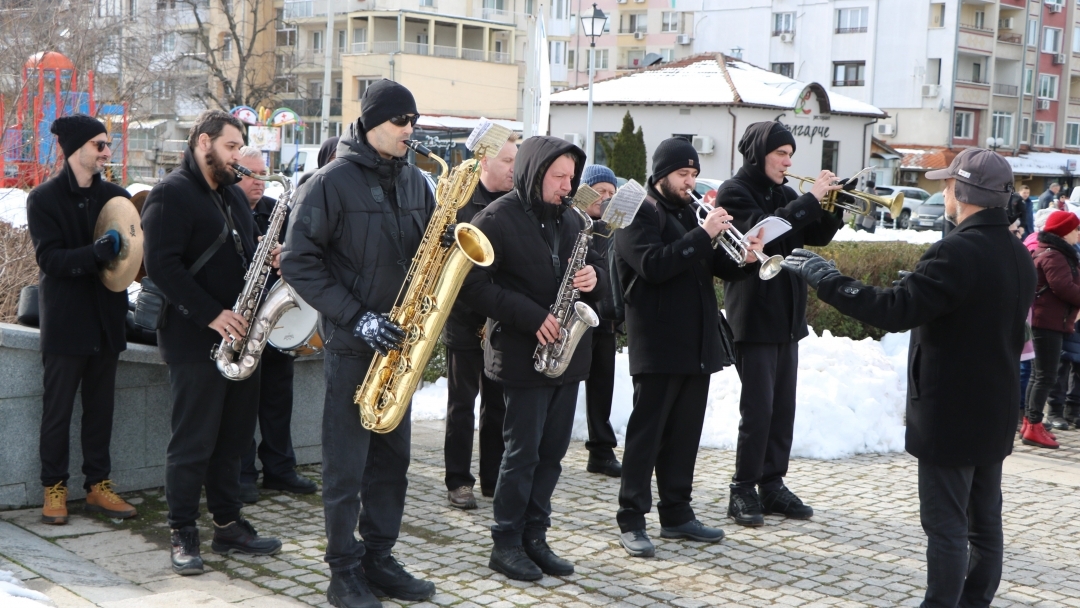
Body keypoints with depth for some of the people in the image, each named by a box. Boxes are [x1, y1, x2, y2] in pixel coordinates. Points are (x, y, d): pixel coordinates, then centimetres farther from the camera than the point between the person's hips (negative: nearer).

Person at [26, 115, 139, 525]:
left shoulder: (115, 196, 7)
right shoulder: (44, 199, -5)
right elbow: (49, 259, -15)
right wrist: (95, 253, -29)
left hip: (106, 319, 4)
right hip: (65, 321, -4)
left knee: (101, 406, 10)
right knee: (57, 409, 3)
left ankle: (98, 485, 19)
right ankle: (54, 488, 14)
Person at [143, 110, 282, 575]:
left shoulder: (232, 195, 17)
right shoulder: (171, 194, -10)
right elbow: (162, 265, -19)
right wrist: (211, 315, -22)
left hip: (238, 336, 8)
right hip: (195, 339, -8)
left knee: (234, 435, 12)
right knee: (194, 441, -2)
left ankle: (228, 524, 22)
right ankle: (183, 536, 8)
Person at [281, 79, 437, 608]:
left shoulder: (413, 181, 10)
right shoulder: (333, 181, -9)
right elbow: (297, 261, -12)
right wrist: (356, 317, -18)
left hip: (398, 340, 6)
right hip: (351, 342, -6)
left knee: (392, 457, 12)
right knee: (346, 463, 1)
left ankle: (378, 559, 23)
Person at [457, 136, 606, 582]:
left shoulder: (571, 219, 12)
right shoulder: (498, 219, -10)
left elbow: (593, 270, 21)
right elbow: (472, 284, -16)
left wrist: (594, 278, -4)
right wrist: (530, 316, -21)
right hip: (522, 356, -7)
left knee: (552, 452, 10)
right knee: (522, 452, -1)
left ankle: (534, 536, 21)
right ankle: (506, 544, 12)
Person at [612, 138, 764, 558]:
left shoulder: (691, 212, 17)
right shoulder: (640, 213, -6)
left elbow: (719, 267, 15)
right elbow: (654, 265, -22)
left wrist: (746, 259, -6)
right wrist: (703, 235, -24)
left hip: (698, 343, 7)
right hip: (658, 345, -7)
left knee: (685, 433, 11)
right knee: (646, 432, -3)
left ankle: (677, 514, 20)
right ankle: (631, 520, 1)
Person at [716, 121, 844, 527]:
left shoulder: (783, 193, 14)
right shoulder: (735, 193, -7)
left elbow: (816, 236, 14)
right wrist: (810, 200, -22)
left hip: (788, 316, 7)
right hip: (754, 316, -7)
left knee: (783, 408, 9)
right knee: (758, 408, -7)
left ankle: (773, 486, 16)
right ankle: (743, 491, 2)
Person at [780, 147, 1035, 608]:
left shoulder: (957, 252, -23)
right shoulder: (1018, 254, 7)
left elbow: (896, 311, -29)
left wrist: (823, 277, -22)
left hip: (949, 414, -9)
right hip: (994, 413, 9)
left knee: (946, 524, -1)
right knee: (984, 520, 16)